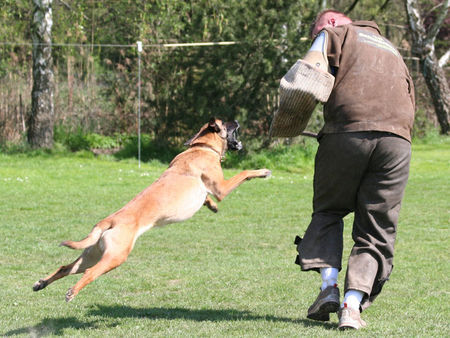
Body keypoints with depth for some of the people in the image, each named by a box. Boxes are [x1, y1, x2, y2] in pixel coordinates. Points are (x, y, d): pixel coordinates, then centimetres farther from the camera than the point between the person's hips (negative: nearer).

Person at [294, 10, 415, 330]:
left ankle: (329, 284, -3)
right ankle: (353, 306, -9)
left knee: (328, 211, 15)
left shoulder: (337, 34, 14)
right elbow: (410, 104, 30)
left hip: (347, 132, -4)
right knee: (375, 231, 5)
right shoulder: (392, 49, 34)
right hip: (397, 140, 4)